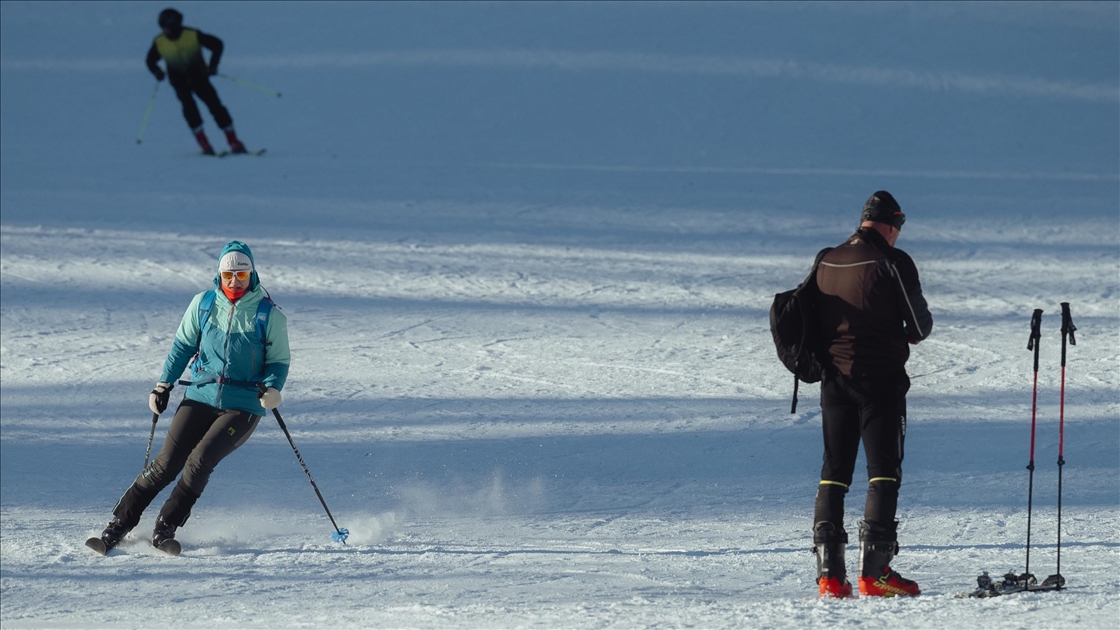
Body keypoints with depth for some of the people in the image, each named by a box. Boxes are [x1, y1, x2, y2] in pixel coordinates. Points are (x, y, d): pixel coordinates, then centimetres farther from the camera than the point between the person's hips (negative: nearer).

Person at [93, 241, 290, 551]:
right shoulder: (203, 304, 4)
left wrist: (272, 388, -15)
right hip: (200, 397, 2)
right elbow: (183, 346, 13)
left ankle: (166, 527, -9)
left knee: (200, 460, -21)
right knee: (167, 463, -9)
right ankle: (119, 523, 0)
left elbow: (279, 361, 5)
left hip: (242, 407, -2)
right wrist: (164, 384, 4)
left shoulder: (269, 315, -3)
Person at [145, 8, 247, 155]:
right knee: (188, 106, -22)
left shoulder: (194, 36, -20)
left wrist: (213, 64, -20)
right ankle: (203, 143, -20)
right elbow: (151, 60, 4)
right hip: (179, 81, 1)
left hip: (199, 77, -1)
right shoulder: (159, 42, -13)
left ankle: (233, 141, -4)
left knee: (215, 105, -9)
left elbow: (216, 44, -10)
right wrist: (156, 71, -16)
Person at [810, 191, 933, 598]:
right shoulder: (893, 262, -10)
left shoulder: (826, 263, 7)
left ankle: (829, 574, 1)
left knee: (834, 472, 8)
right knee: (883, 471, -2)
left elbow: (813, 321, 14)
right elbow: (920, 325, -7)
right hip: (881, 377, -5)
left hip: (834, 378, 5)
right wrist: (911, 333, 15)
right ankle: (874, 571, -10)